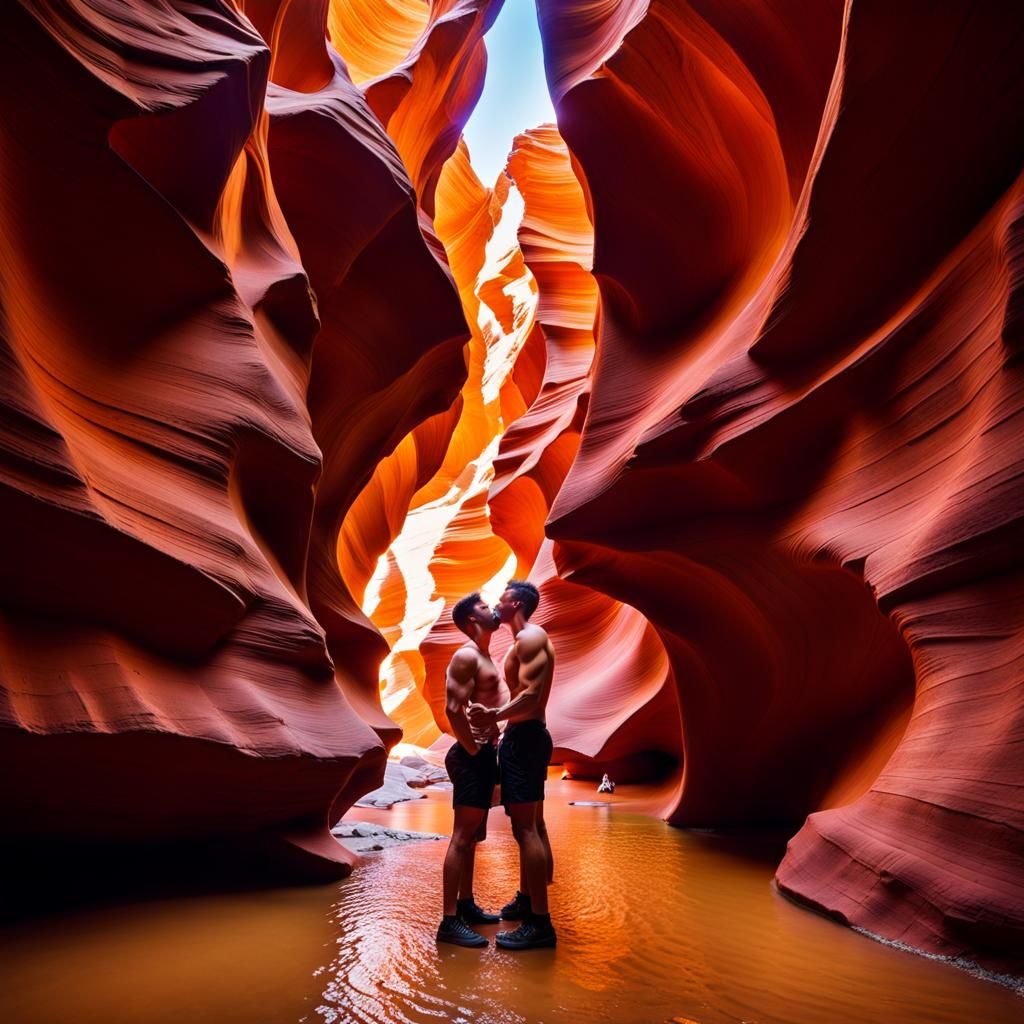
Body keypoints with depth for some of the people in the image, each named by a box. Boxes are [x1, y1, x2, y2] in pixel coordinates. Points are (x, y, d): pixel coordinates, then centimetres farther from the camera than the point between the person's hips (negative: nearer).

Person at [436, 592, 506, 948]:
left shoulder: (483, 657, 16)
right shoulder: (466, 655, -14)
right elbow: (453, 709, -24)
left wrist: (490, 746, 16)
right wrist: (473, 749, -17)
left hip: (484, 754, 10)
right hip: (471, 757, -10)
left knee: (473, 836, 17)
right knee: (462, 836, -7)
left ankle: (466, 905, 28)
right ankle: (449, 921, -3)